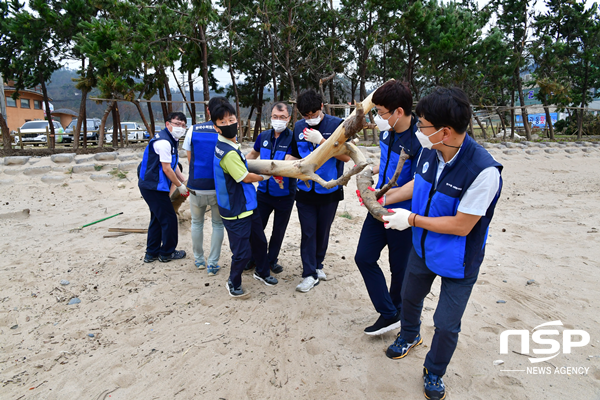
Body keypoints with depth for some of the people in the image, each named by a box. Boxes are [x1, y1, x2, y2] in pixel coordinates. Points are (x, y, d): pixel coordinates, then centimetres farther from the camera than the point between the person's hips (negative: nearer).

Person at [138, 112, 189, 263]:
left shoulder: (170, 140, 13)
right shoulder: (163, 142, -20)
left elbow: (173, 165, 14)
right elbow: (167, 169, -19)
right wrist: (180, 186, -9)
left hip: (150, 185, 11)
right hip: (153, 186, -11)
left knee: (158, 218, 18)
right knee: (169, 218, 0)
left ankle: (151, 253, 29)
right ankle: (167, 253, 16)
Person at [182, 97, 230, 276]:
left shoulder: (193, 130, -3)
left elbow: (190, 159, 4)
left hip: (196, 187, 2)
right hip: (219, 188, -2)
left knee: (197, 222, 21)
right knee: (218, 224, 15)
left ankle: (199, 259, 34)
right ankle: (213, 264, 18)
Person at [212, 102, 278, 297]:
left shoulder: (232, 146, 5)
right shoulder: (228, 153, -25)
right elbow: (246, 178, -18)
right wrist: (264, 176, -1)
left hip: (248, 206, 10)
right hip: (235, 212, -10)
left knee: (259, 241, 23)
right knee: (242, 252, 2)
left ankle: (261, 272, 45)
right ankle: (234, 282, 27)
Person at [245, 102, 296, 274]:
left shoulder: (293, 139, -13)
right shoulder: (263, 136, 1)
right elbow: (253, 154, 20)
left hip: (285, 194, -3)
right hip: (264, 191, 3)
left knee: (279, 230, 14)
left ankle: (272, 261, 33)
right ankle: (252, 258, 32)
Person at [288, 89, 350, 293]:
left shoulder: (336, 124, -8)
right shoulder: (299, 127, 3)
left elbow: (346, 156, -15)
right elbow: (294, 155, 12)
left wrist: (321, 140, -23)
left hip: (329, 190, -1)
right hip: (305, 190, 2)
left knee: (323, 231, 13)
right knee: (308, 232, 4)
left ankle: (318, 265, 35)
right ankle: (310, 274, 15)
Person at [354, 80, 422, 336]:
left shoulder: (419, 139, -25)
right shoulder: (387, 131, -1)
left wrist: (385, 198, -27)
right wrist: (371, 170, 19)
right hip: (380, 208, 8)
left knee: (399, 267, 10)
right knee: (364, 258, 8)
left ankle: (396, 311, 36)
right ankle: (389, 315, 18)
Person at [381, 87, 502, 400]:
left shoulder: (484, 171, -34)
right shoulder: (429, 151, -14)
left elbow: (461, 225, -29)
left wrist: (411, 219, -22)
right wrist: (384, 198, 7)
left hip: (458, 261, -6)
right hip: (423, 246, 6)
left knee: (446, 325, 6)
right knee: (410, 296, 26)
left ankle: (434, 372, 37)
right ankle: (409, 336, 58)